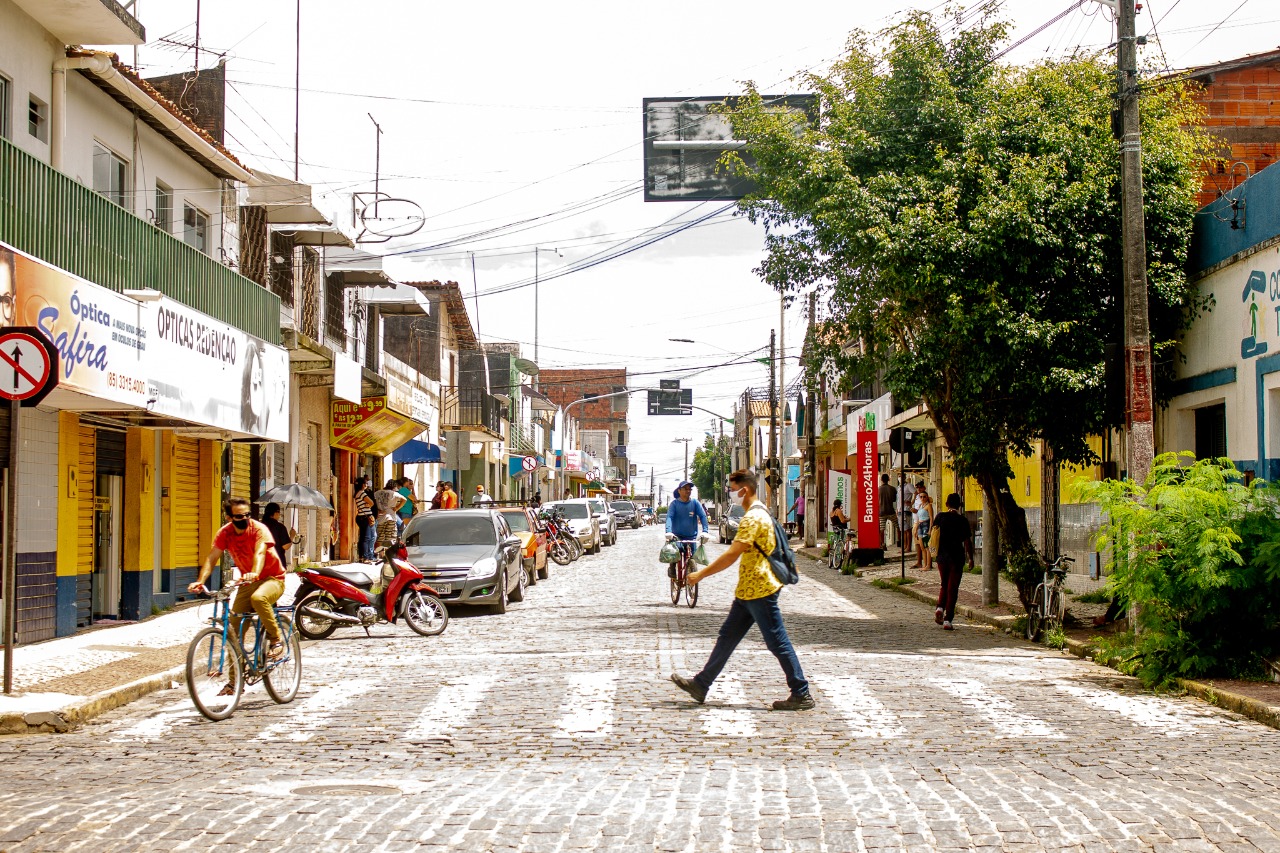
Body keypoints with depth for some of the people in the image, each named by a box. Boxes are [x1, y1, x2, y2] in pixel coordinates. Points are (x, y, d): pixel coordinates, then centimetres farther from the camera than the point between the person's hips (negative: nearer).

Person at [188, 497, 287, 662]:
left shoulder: (259, 529, -19)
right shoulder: (225, 533, -6)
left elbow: (260, 553, -37)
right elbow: (212, 558, -14)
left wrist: (254, 573, -58)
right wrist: (200, 581, -32)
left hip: (272, 579, -5)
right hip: (247, 582, 5)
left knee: (258, 598, -38)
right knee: (234, 627, -4)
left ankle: (276, 641, -21)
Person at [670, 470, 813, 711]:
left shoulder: (753, 518, -19)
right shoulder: (758, 513, 14)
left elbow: (731, 555, -23)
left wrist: (701, 574, -16)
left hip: (759, 590, -11)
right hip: (749, 590, 11)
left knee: (778, 642, -5)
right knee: (727, 637, 14)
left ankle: (802, 695, 1)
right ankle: (700, 685, 21)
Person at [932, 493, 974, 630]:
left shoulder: (941, 517, -1)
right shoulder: (962, 520, -7)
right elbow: (967, 541, -5)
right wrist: (971, 558, 5)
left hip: (942, 557, 2)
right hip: (957, 558, -2)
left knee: (944, 585, 21)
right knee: (952, 588, 3)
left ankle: (940, 608, -3)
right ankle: (947, 620, -2)